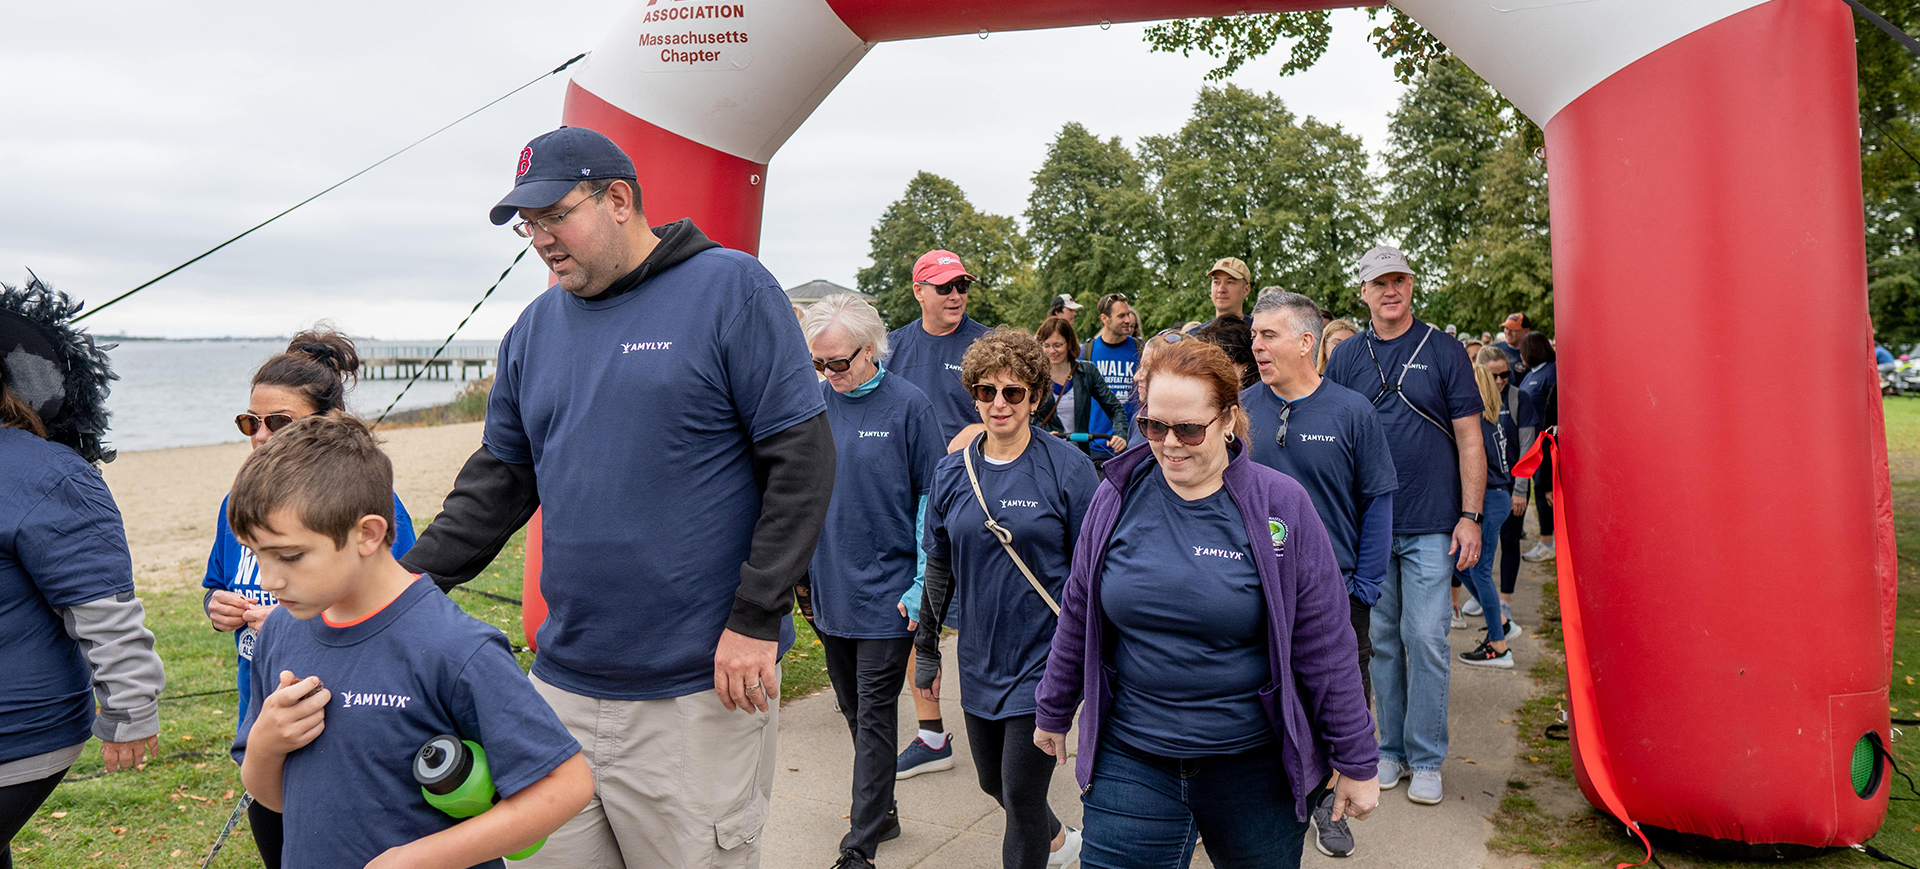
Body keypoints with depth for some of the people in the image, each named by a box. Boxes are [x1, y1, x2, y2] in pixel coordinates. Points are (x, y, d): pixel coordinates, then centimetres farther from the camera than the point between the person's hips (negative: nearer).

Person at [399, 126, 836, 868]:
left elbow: (802, 458, -10)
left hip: (700, 693, -5)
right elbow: (501, 479, 17)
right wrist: (414, 579, 3)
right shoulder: (535, 328, 12)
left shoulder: (730, 289, -5)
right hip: (564, 685, 6)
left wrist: (756, 620, -13)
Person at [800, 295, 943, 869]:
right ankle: (881, 811, 33)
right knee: (855, 712, 16)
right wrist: (800, 567, 7)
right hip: (829, 589, 5)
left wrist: (924, 585, -11)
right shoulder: (815, 403, 2)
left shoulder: (907, 405, -9)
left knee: (874, 718, 0)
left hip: (885, 594, -5)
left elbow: (932, 499, -7)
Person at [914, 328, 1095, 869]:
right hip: (980, 659, 6)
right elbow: (939, 567, 11)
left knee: (1022, 792, -1)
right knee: (992, 780, 19)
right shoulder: (952, 473, 2)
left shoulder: (1067, 468, -11)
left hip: (1044, 658, -5)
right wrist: (926, 650, 13)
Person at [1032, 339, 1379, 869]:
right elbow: (1078, 619, 9)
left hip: (1254, 765, -1)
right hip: (1131, 760, 2)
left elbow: (1325, 650, -6)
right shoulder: (1119, 497, -2)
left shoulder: (1281, 506, -9)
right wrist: (1054, 713, 17)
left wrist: (1357, 764, -1)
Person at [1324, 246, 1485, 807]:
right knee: (1382, 639, 9)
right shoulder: (1346, 358, 7)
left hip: (1431, 525, -2)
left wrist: (1470, 516, -5)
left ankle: (1426, 758, 10)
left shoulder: (1444, 351, 1)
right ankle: (1392, 748, 22)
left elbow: (1469, 440, 1)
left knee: (1425, 638, -3)